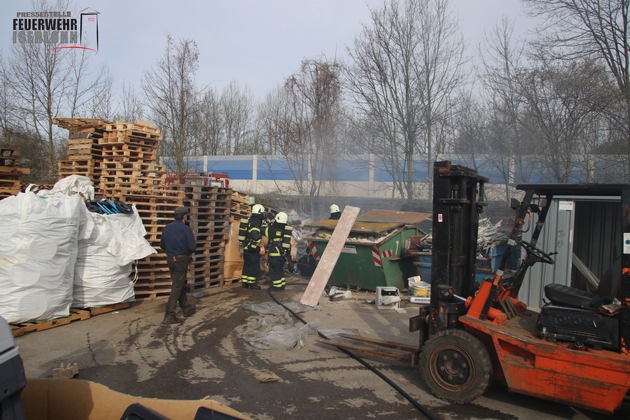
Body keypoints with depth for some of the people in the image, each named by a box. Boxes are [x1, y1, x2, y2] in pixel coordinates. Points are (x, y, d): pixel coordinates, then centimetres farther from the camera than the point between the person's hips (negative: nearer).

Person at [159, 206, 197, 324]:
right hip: (181, 260, -6)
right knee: (177, 287, -1)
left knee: (180, 284, 19)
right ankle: (170, 315, -2)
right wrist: (189, 252, 4)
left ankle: (187, 307, 32)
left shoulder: (167, 228, 4)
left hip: (170, 259, 6)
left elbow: (162, 245, 8)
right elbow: (192, 247, -17)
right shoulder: (186, 229, -14)